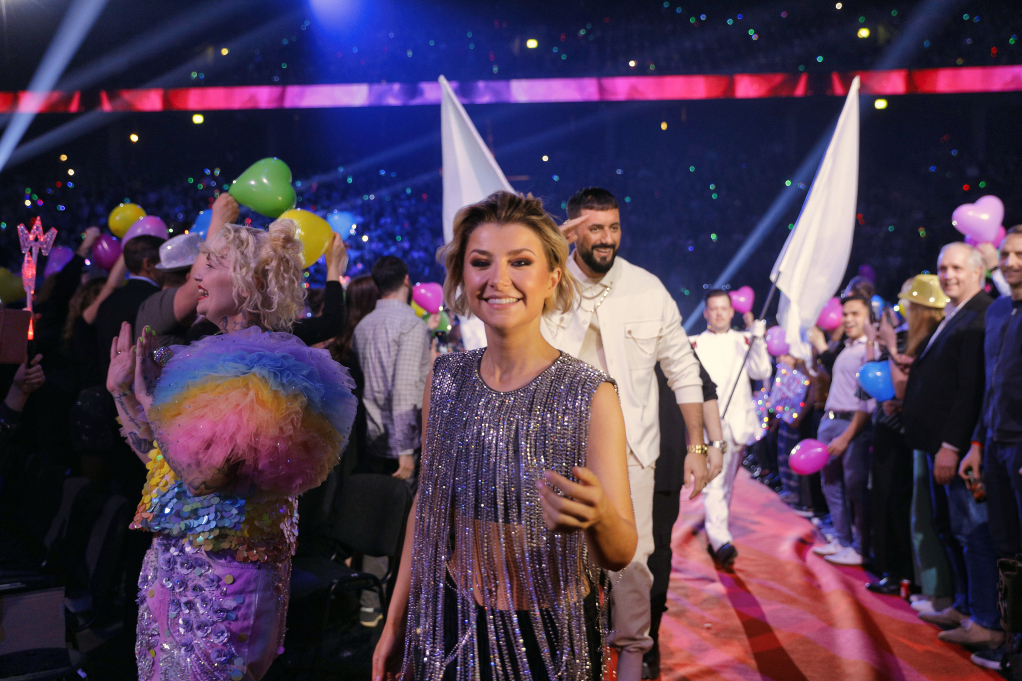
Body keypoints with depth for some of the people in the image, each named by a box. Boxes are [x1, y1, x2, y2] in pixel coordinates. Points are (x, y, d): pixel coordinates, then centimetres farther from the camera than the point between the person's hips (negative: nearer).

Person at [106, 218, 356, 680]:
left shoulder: (260, 370, -17)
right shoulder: (213, 355, 11)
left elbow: (202, 476, -25)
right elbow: (156, 454, 15)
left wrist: (148, 397, -15)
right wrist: (122, 391, 9)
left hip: (220, 569, -9)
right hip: (171, 556, 9)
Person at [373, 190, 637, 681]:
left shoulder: (590, 395, -17)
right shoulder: (445, 379, -5)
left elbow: (621, 554, -17)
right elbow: (428, 502, 6)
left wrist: (597, 517, -40)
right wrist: (395, 622, 9)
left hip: (552, 635, -3)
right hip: (451, 624, 3)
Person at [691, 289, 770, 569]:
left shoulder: (744, 342, 12)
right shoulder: (695, 344, 7)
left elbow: (762, 372, -2)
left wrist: (757, 340, -13)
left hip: (738, 422, 3)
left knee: (726, 483, 11)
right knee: (713, 482, -17)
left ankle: (714, 538, 25)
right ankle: (721, 542, -26)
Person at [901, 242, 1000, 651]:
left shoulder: (981, 318, -15)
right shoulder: (950, 318, 17)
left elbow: (971, 388, -21)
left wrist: (952, 445, -22)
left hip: (960, 445, -10)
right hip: (941, 443, 10)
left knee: (972, 530, -4)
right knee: (949, 528, 16)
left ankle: (987, 623, 4)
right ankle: (964, 605, 26)